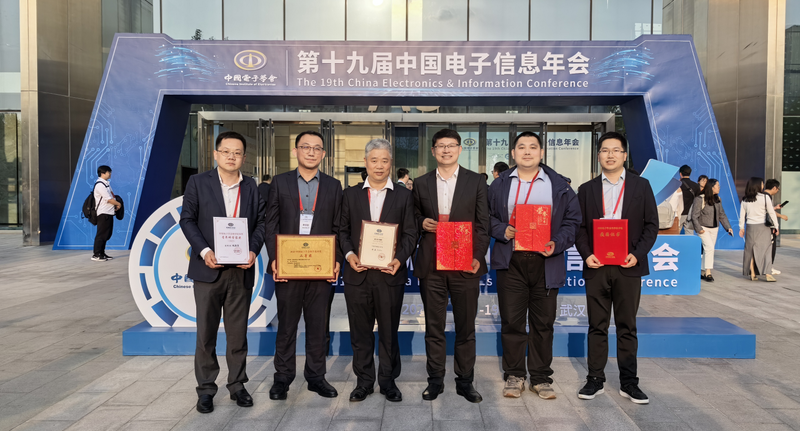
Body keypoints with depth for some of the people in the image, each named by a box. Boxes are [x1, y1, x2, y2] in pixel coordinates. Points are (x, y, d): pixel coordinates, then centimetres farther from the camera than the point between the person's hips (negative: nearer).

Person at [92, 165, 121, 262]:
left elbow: (112, 194, 19)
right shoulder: (100, 185, -15)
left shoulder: (106, 183, 15)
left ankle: (102, 253, 21)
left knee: (107, 234, 14)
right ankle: (96, 254, 1)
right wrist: (118, 204, -4)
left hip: (109, 212, 10)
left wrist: (116, 204, 3)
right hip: (103, 213, -10)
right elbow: (109, 199, -17)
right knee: (101, 234, -5)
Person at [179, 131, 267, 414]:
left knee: (238, 332, 9)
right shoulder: (198, 182, 1)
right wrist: (204, 251, -15)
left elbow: (260, 222, 6)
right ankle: (206, 389, 18)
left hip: (241, 270, 2)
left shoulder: (251, 187, 8)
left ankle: (237, 385, 22)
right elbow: (187, 220, -2)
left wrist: (254, 251, -11)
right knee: (206, 332, 6)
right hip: (209, 269, -2)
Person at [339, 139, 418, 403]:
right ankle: (364, 381, 22)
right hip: (358, 273, 1)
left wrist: (400, 258, -12)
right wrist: (349, 254, -8)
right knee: (360, 331, 9)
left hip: (390, 274, -1)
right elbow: (343, 230, 9)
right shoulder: (351, 194, 10)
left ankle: (388, 381, 22)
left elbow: (410, 233, 3)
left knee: (389, 331, 7)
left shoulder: (404, 196, 7)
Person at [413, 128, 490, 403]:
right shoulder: (421, 184, 10)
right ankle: (435, 380, 21)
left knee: (466, 326, 6)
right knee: (433, 326, 8)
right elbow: (415, 217, 18)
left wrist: (478, 256, -9)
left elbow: (483, 224, 2)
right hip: (430, 265, 1)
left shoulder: (476, 182, 5)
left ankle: (465, 381, 20)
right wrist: (422, 223, -6)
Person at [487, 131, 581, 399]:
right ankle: (514, 376, 18)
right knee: (512, 321, 4)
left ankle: (541, 378, 20)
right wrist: (502, 231, -10)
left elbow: (572, 221, 6)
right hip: (511, 262, 0)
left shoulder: (559, 185, 8)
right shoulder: (499, 184, 11)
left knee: (543, 323, 7)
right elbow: (487, 216, 10)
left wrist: (557, 244, -9)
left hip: (546, 263, 0)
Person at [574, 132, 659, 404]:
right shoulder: (587, 189, 9)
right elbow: (579, 227, 6)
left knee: (627, 327, 6)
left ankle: (629, 382, 16)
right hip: (596, 266, 1)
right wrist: (586, 254, -9)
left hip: (628, 267, 0)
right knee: (597, 326, 6)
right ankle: (595, 380, 15)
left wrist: (637, 254, -10)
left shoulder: (641, 186, 7)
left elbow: (651, 225, 3)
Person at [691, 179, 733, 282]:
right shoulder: (700, 199, -14)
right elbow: (694, 216, -13)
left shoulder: (717, 200, 8)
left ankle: (702, 272, 19)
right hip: (703, 228, -7)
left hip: (714, 228, 7)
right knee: (709, 247, -18)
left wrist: (728, 227, 5)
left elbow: (722, 215, 13)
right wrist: (699, 229, -18)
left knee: (708, 249, 9)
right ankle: (708, 272, -13)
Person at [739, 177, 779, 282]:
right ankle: (767, 274, -7)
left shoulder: (745, 200, 3)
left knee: (751, 250, 8)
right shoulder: (765, 197, -7)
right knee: (765, 249, -1)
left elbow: (742, 215, 6)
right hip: (763, 226, -3)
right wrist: (776, 227, 4)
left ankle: (752, 274, 10)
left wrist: (741, 228, 12)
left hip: (750, 227, 3)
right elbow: (771, 213, -3)